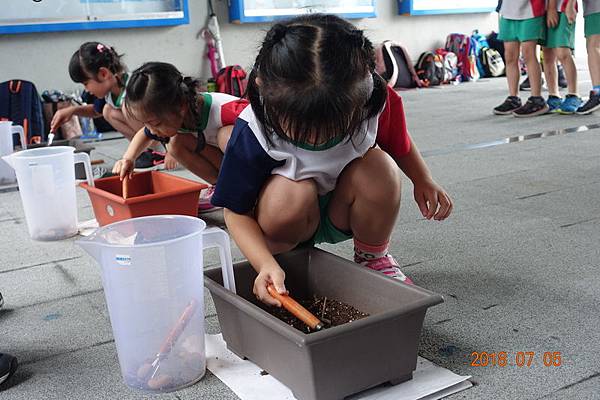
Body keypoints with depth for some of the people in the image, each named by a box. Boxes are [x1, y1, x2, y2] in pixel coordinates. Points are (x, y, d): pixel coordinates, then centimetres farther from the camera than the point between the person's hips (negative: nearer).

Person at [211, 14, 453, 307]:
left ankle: (372, 258, 0)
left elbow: (399, 142, 2)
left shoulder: (377, 100, -24)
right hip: (291, 221, -2)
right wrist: (266, 265, -35)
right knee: (290, 194, -36)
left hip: (344, 216, 3)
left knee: (379, 165, -28)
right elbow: (236, 211, -21)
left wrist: (423, 182, -2)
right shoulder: (254, 131, -31)